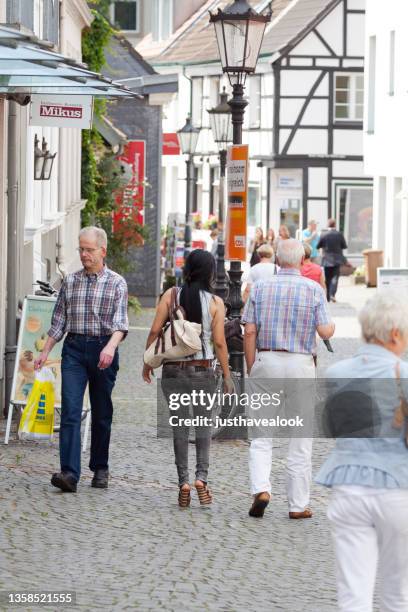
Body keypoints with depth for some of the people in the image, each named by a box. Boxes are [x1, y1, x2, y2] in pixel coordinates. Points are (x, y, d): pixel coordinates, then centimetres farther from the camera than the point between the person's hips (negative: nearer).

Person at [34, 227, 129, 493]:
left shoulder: (117, 283, 1)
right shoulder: (70, 281, 11)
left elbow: (120, 322, -10)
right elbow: (59, 321, 15)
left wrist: (111, 346, -27)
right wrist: (45, 352, 9)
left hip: (103, 349, -2)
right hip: (74, 348, 2)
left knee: (102, 413, 7)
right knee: (70, 410, -11)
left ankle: (100, 468, 21)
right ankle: (69, 473, -20)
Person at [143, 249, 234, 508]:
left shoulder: (171, 295, -2)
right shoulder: (215, 302, -5)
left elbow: (155, 330, -4)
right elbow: (219, 342, -6)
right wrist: (227, 376, 1)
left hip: (173, 369, 1)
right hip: (202, 370, -1)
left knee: (180, 426, 10)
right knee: (204, 423, 14)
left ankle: (184, 481, 4)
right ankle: (202, 476, -1)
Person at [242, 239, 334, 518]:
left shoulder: (261, 288, 1)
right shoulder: (314, 289, -3)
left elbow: (250, 332, -2)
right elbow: (325, 332, -8)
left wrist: (251, 371, 5)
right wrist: (332, 325, 16)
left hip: (266, 361, 1)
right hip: (300, 364, -1)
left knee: (261, 436, 8)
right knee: (301, 441, 6)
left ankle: (261, 489, -13)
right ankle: (298, 504, 9)